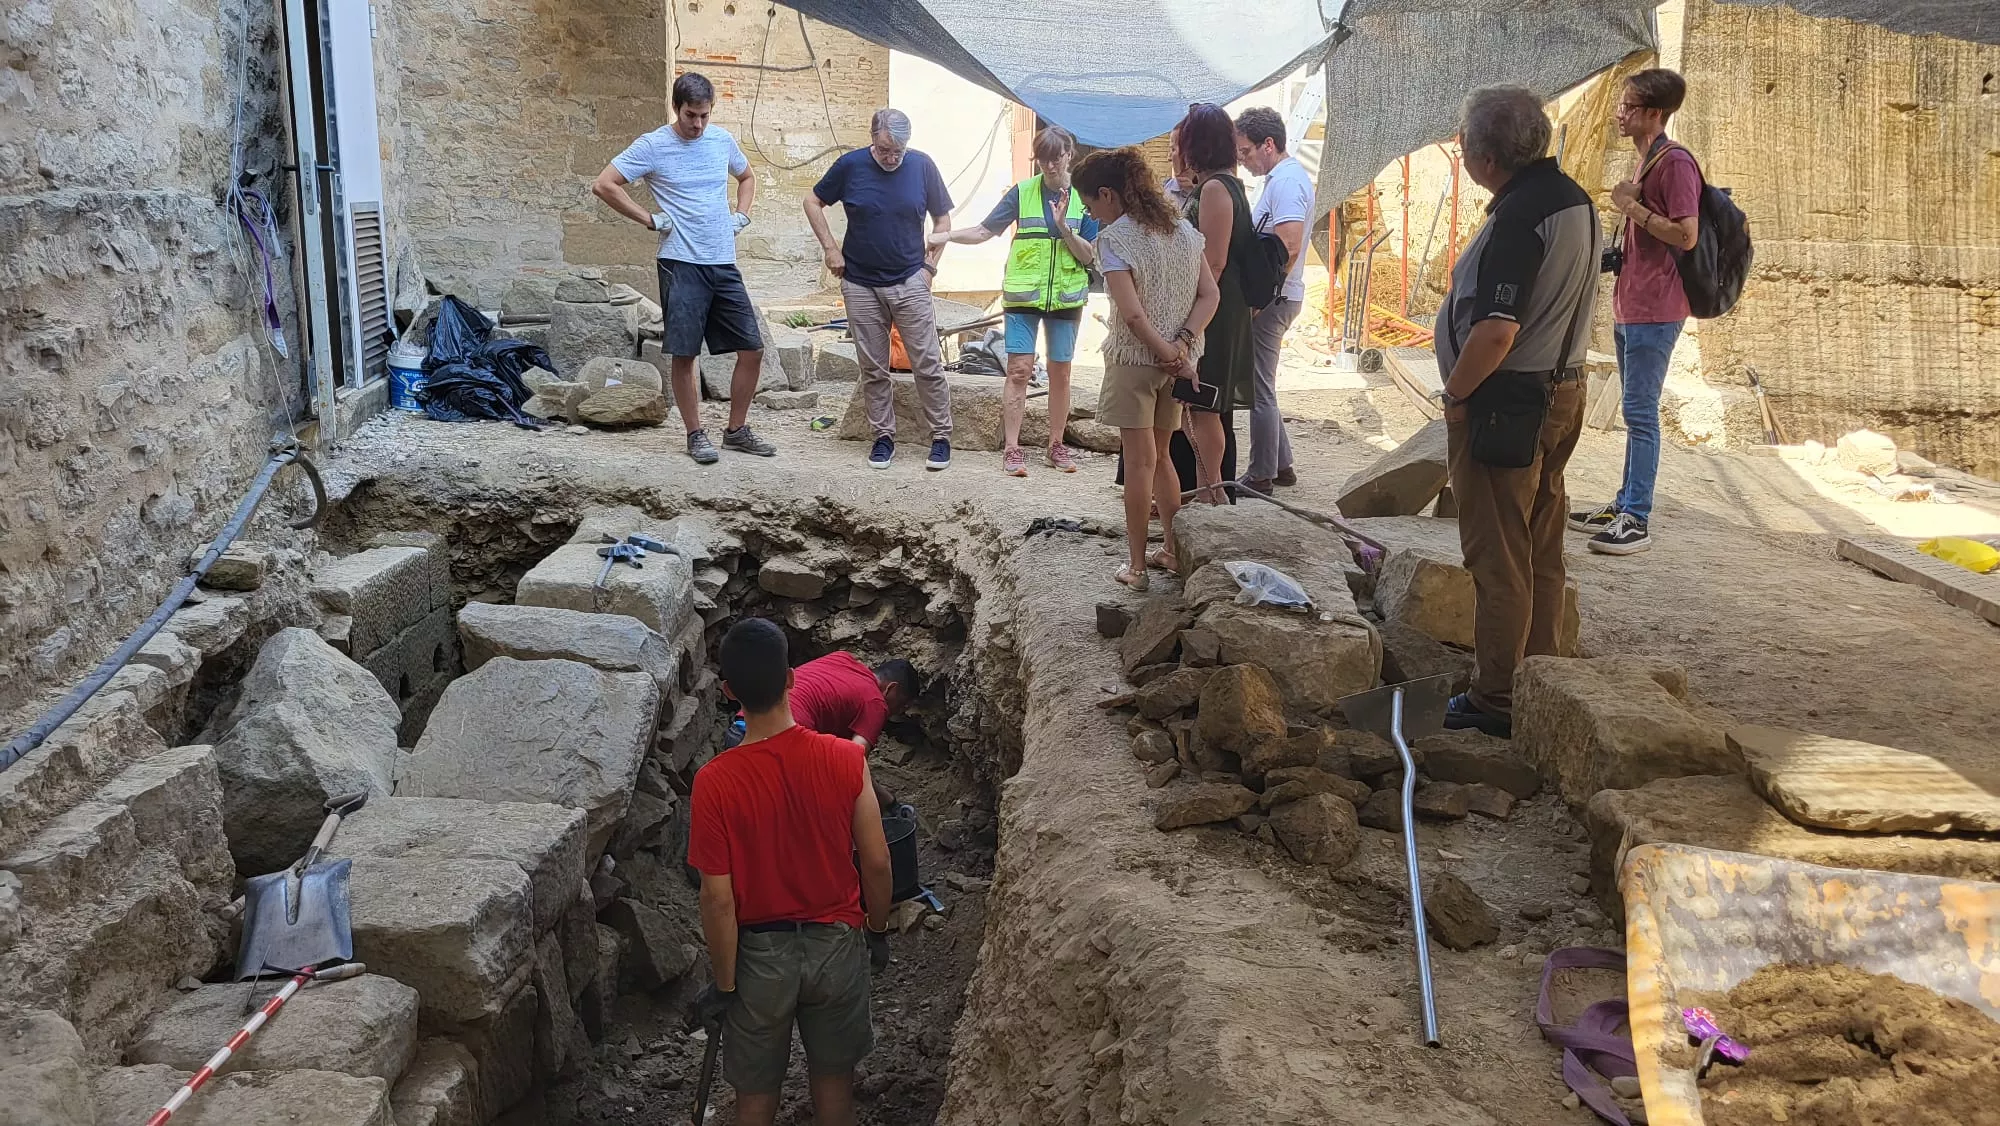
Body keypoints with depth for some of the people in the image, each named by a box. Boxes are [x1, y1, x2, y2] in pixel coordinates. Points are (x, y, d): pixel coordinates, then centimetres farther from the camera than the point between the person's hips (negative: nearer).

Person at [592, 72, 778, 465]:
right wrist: (651, 219, -9)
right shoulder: (652, 146, -5)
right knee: (684, 353, -1)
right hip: (682, 265, -5)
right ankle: (695, 435, 12)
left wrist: (740, 217, 12)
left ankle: (738, 430, 17)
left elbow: (746, 177, 29)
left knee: (752, 348, 3)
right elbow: (603, 185, -9)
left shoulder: (722, 140, 9)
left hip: (724, 263, 5)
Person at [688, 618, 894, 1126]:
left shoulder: (715, 782, -22)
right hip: (837, 945, 2)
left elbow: (718, 899, -17)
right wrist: (878, 932, 9)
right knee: (833, 1078, 23)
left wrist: (723, 985, -4)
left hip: (761, 953, -1)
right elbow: (877, 863, -8)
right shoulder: (845, 759, -18)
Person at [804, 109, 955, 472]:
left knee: (928, 365, -2)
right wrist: (830, 248, 0)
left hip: (910, 283, -1)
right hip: (861, 284, 1)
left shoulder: (922, 166, -4)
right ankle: (884, 437, 18)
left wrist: (930, 264, 0)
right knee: (873, 369, 7)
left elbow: (942, 219, 7)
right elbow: (813, 201, 7)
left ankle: (941, 438, 7)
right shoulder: (850, 166, -5)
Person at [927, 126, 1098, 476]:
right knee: (1019, 369, -7)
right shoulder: (1023, 192, 0)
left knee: (1060, 372, 8)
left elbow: (1090, 255, -2)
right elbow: (985, 231, 1)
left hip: (1066, 298, 1)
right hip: (1023, 294, -1)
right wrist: (947, 235, -14)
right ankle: (1012, 449, -2)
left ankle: (1056, 446, 20)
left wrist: (1064, 227, -18)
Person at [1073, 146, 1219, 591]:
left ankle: (1136, 566, 8)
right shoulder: (1183, 229, 6)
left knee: (1139, 462, 2)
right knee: (1160, 455, 19)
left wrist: (1166, 354, -12)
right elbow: (1210, 295, 1)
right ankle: (1174, 550, 24)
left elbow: (1133, 313, -22)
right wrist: (1182, 344, -9)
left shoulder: (1113, 238, -15)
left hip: (1134, 359, -6)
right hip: (1175, 361, 6)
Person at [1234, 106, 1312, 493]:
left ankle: (1261, 475, 5)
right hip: (1271, 297, 10)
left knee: (1259, 389, -3)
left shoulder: (1286, 182, -17)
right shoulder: (1286, 177, 15)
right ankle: (1281, 465, 25)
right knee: (1260, 386, 17)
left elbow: (1288, 248, -26)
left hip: (1271, 299, -10)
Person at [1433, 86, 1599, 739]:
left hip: (1505, 404, -10)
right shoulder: (1574, 200, 9)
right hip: (1562, 391, 10)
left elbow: (1496, 330, -28)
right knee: (1542, 554, 17)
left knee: (1497, 558, -1)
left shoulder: (1518, 217, -22)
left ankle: (1497, 702, 6)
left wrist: (1454, 394, -14)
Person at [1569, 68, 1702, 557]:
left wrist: (1632, 206, -17)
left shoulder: (1675, 163, -14)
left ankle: (1637, 521, -7)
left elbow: (1686, 236, -21)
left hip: (1654, 310, -10)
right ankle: (1625, 504, 23)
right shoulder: (1645, 163, 17)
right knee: (1635, 411, 15)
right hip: (1630, 306, 10)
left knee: (1640, 412, -9)